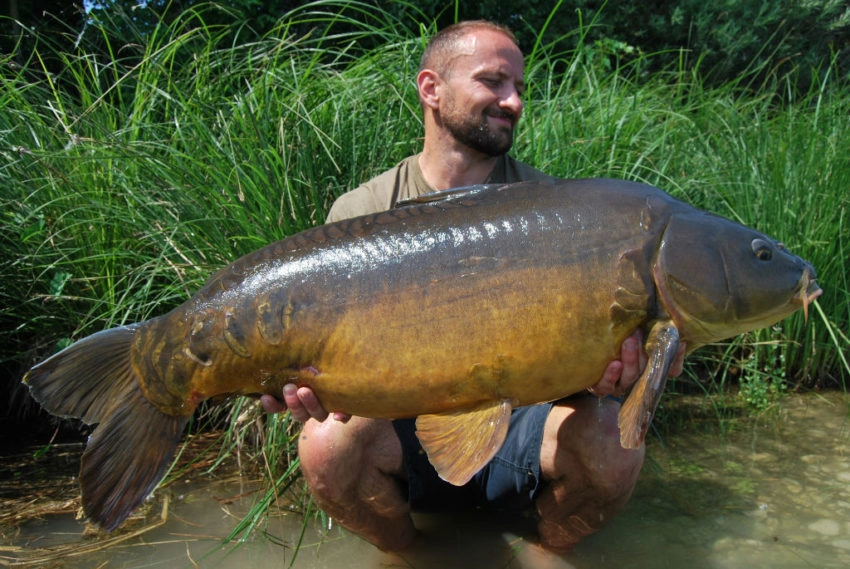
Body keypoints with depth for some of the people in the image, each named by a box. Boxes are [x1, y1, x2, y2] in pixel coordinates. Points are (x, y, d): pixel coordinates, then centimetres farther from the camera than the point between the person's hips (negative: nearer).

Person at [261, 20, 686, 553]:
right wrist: (307, 380, -33)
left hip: (519, 430, 1)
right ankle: (407, 553, 6)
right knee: (328, 445, -29)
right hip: (407, 434, 0)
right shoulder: (362, 212, -4)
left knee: (612, 445, -28)